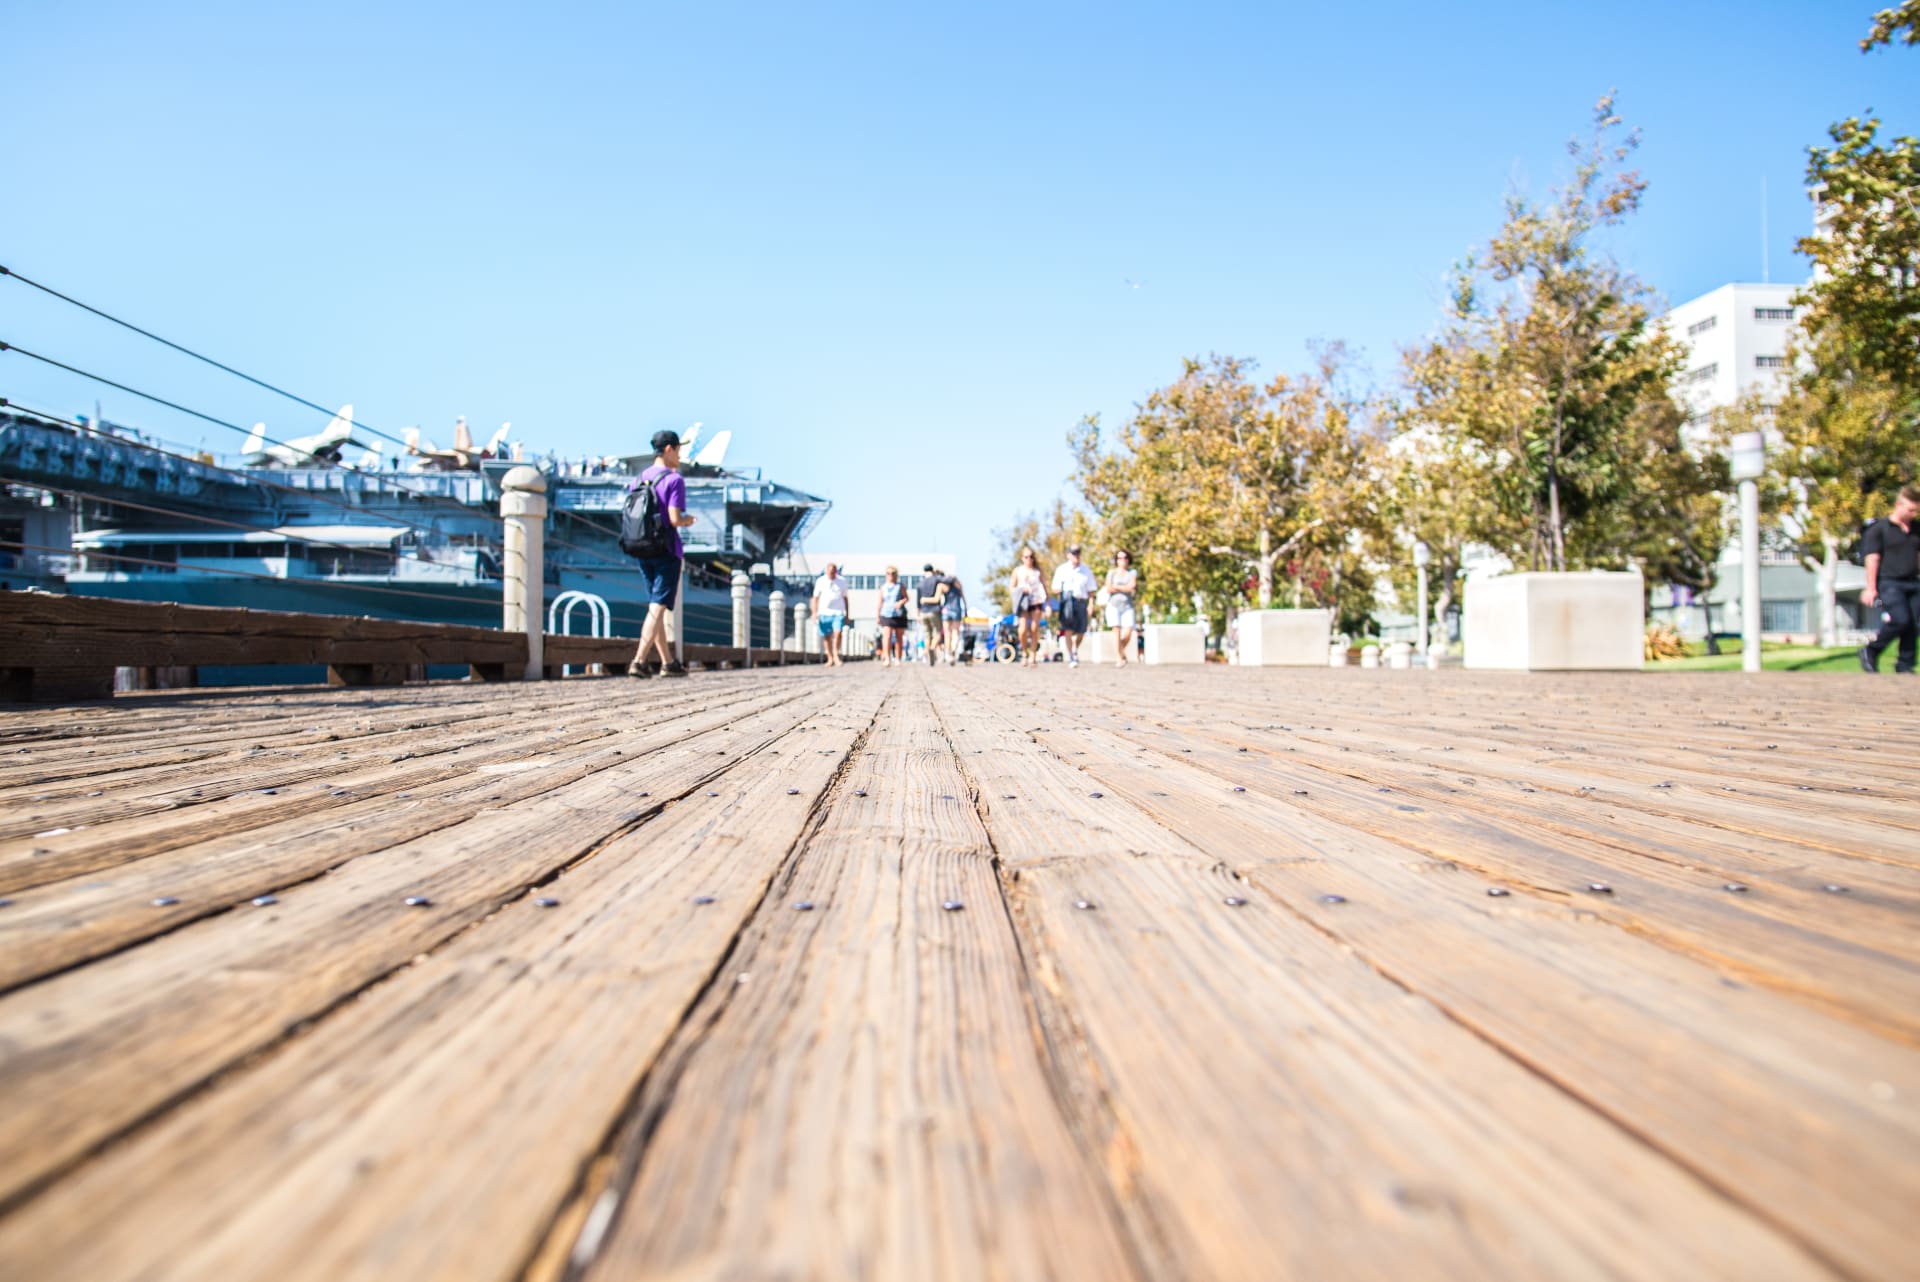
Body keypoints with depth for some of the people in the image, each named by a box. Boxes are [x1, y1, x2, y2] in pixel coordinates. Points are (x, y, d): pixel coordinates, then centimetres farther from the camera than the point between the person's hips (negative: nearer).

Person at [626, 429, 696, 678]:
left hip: (643, 551, 7)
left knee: (655, 607, 13)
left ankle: (668, 661, 18)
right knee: (658, 607, -5)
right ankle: (639, 661, -13)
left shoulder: (637, 480, 11)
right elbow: (674, 519, -18)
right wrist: (688, 520, 2)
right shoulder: (674, 480, -9)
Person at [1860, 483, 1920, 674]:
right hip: (1890, 582, -6)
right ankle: (1870, 651, 1)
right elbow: (1872, 559, -5)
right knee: (1900, 620, -18)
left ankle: (1905, 665, 11)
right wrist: (1871, 588, -9)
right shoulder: (1879, 528, -2)